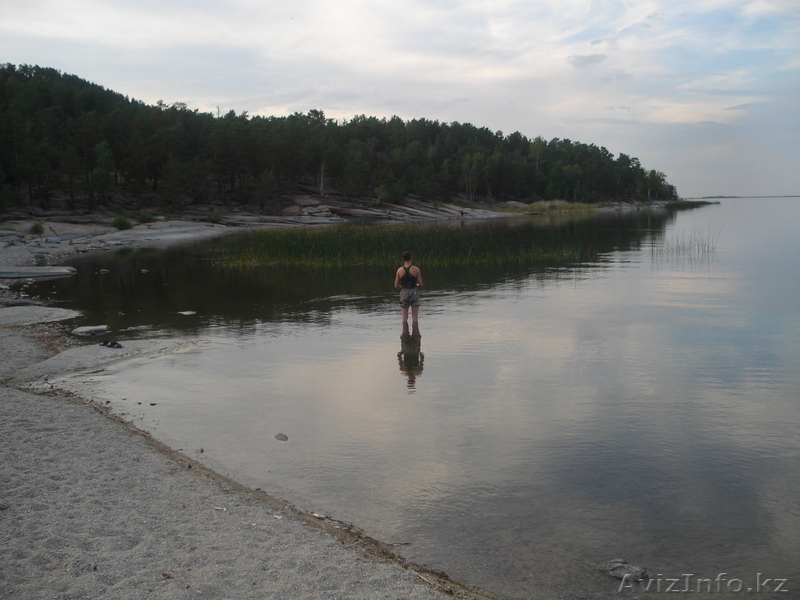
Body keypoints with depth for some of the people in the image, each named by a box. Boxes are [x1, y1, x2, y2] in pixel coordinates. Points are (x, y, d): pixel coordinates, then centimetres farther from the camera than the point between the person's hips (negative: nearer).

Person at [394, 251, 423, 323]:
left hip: (404, 293, 1)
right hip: (414, 292, -1)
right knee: (415, 316, 4)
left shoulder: (399, 270, -2)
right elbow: (421, 284, -5)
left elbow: (396, 286, -1)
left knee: (404, 317, 8)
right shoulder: (416, 269, -6)